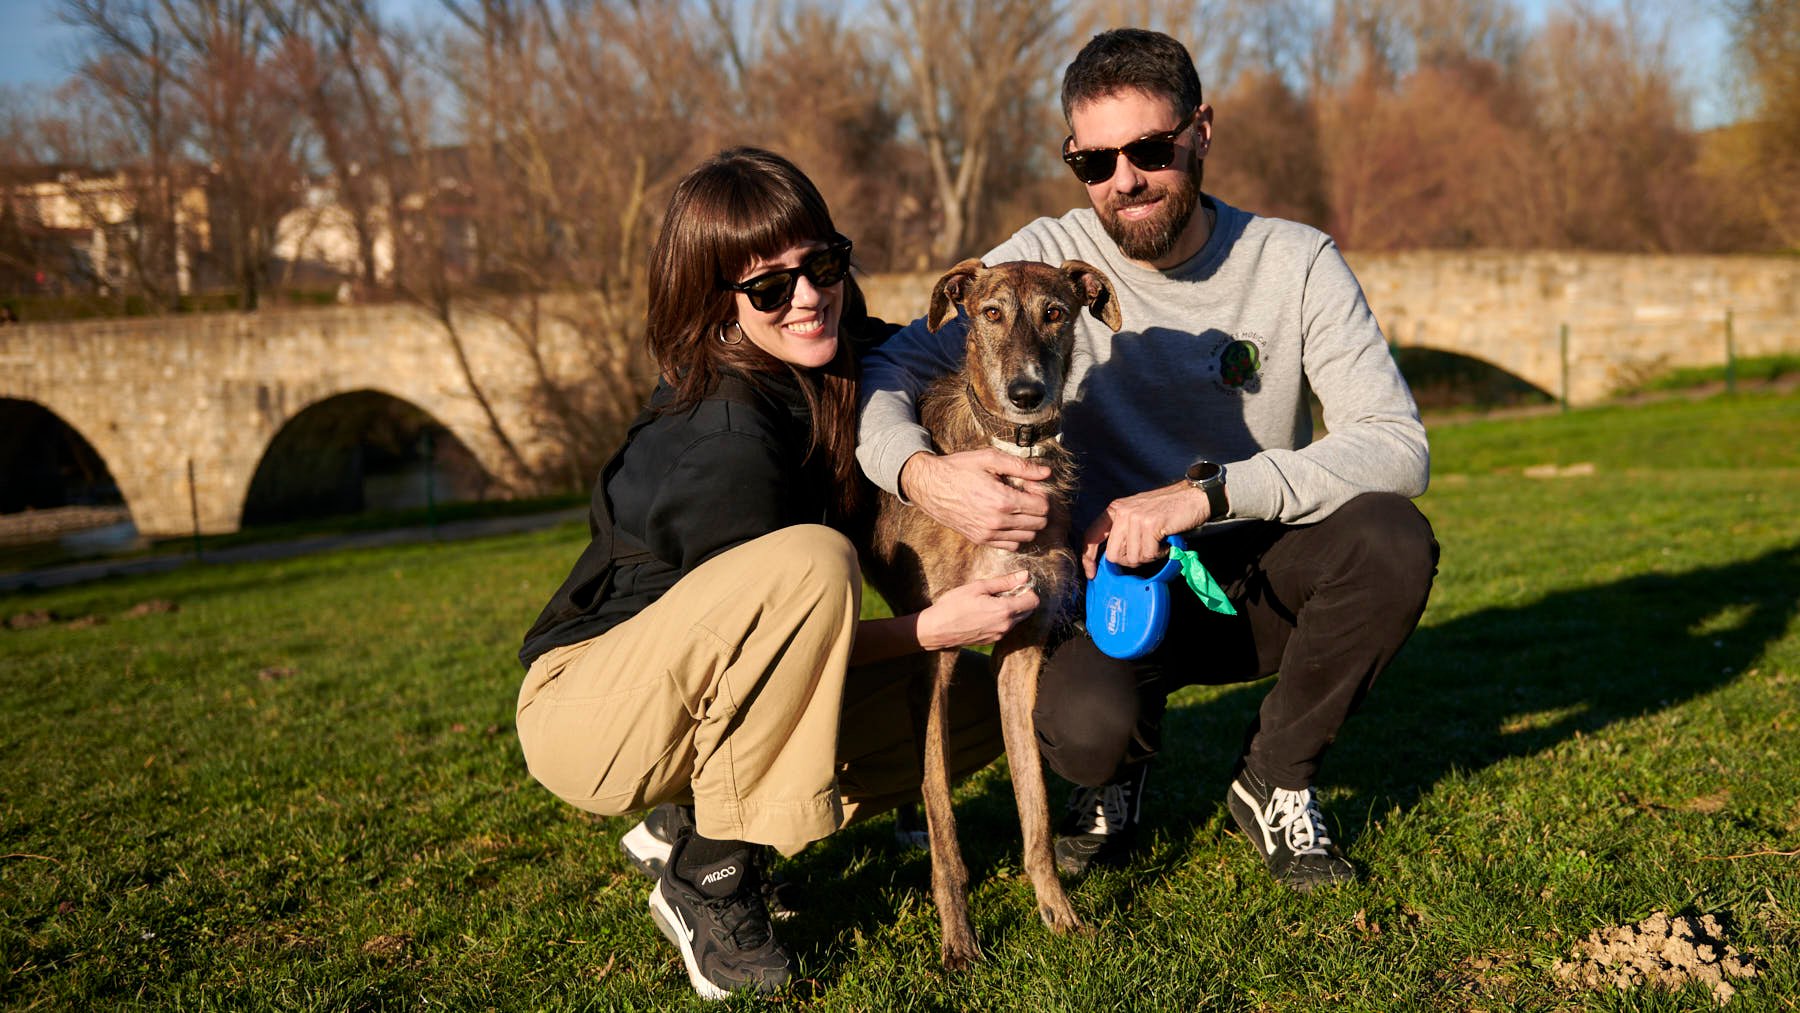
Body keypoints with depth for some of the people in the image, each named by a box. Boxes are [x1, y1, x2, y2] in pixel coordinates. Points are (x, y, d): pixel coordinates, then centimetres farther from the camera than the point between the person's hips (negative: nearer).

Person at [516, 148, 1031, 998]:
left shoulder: (833, 363, -4)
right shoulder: (725, 446, -27)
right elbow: (776, 622, -18)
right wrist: (933, 626, -22)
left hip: (682, 690, 8)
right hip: (582, 702, -8)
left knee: (970, 705, 2)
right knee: (809, 561, -35)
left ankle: (685, 823, 6)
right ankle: (709, 876, -18)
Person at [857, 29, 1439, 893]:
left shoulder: (1296, 262, -8)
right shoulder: (1045, 260, -8)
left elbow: (1397, 445, -17)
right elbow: (879, 375, -12)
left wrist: (1203, 493, -30)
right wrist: (923, 475, -36)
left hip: (1257, 579, 2)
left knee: (1393, 538, -29)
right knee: (1082, 726, -34)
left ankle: (1275, 779, -3)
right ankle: (1121, 766, 9)